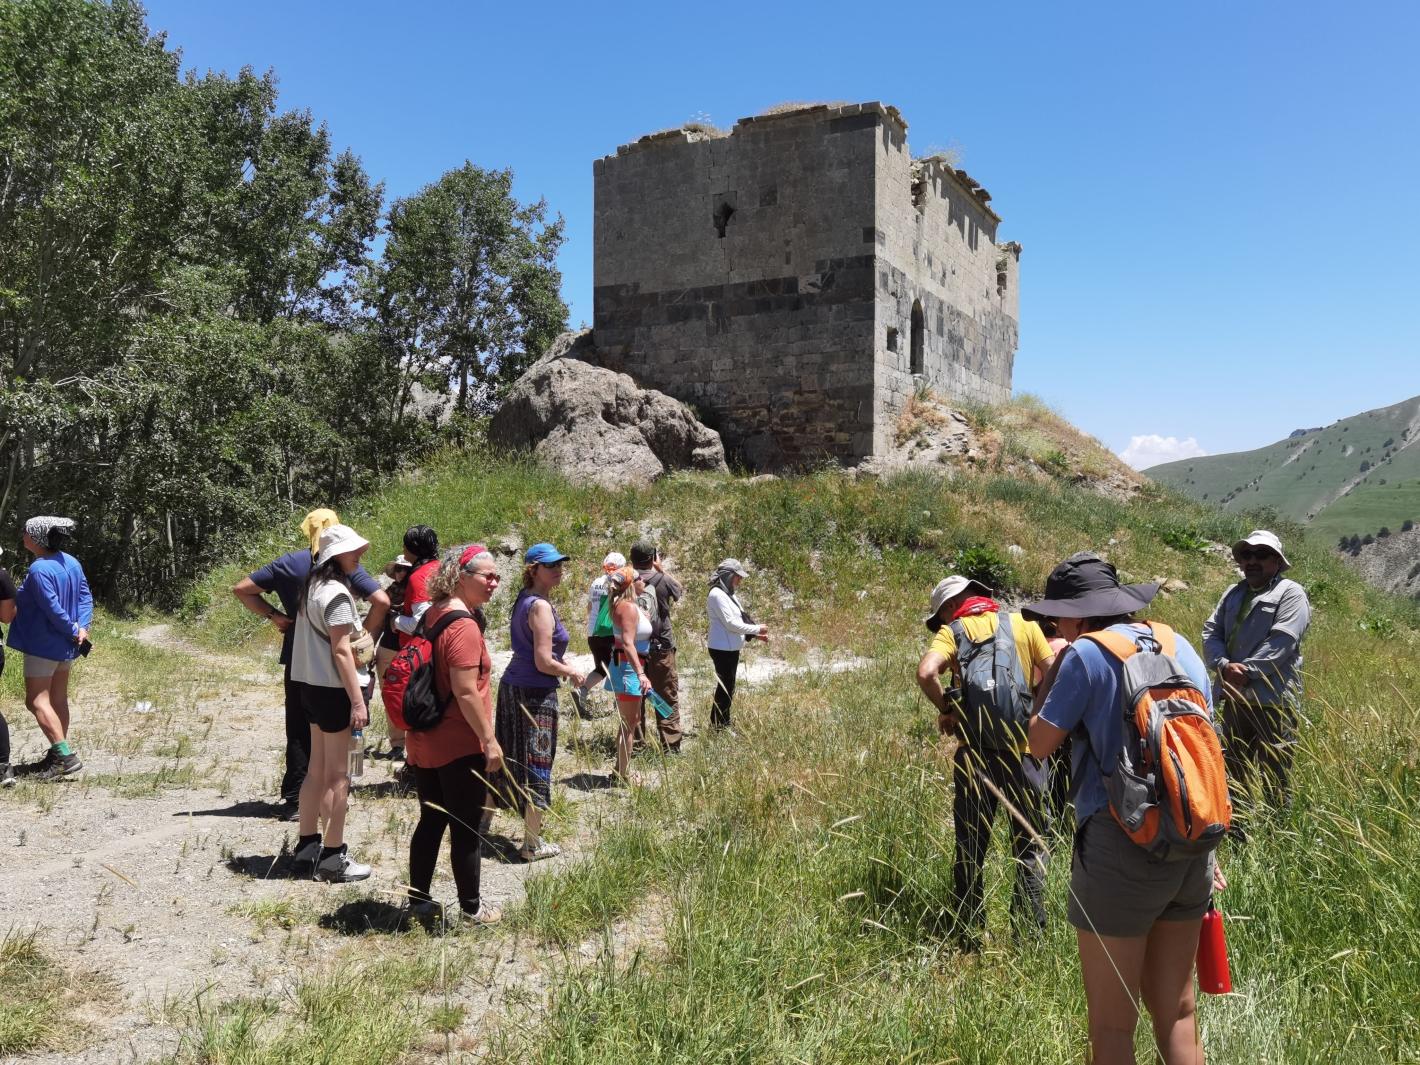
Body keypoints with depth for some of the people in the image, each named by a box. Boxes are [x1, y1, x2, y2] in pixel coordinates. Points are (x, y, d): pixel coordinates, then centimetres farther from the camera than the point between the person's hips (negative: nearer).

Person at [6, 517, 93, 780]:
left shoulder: (39, 569, -21)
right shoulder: (71, 563, 5)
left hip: (43, 645, -9)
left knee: (37, 701, -4)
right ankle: (58, 754, 20)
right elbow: (85, 597, 3)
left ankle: (66, 756, -12)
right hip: (65, 645, 9)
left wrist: (73, 631, -11)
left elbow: (53, 609, -23)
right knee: (59, 700, 14)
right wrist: (82, 627, -7)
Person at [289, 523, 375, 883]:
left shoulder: (313, 586, 11)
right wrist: (357, 701, -21)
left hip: (313, 686, 9)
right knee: (337, 776, -2)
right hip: (335, 689, -9)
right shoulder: (336, 593, -17)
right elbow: (341, 651, -21)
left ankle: (308, 843, 29)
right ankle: (333, 858, 5)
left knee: (318, 768, 18)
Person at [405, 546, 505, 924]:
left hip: (424, 742, 9)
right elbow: (466, 692, -25)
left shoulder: (431, 615, 8)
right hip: (460, 747, -9)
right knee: (466, 830, 5)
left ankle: (418, 900, 27)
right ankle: (471, 907, 18)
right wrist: (490, 740, -18)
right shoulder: (464, 627, -21)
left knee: (430, 821, 18)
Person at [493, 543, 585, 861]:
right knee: (536, 764, 1)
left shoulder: (523, 598, 11)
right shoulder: (541, 606, -18)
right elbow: (544, 663, -20)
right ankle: (533, 844, 11)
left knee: (509, 758, 20)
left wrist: (563, 664, 15)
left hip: (511, 685, 9)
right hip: (535, 692, -9)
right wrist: (572, 673, -4)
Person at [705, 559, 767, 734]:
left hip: (731, 648, 10)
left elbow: (738, 621, 16)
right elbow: (731, 623, -21)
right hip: (723, 649, -10)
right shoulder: (717, 595, -17)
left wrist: (755, 634, 3)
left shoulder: (729, 594, 13)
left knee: (727, 687, 15)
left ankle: (722, 724, 25)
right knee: (725, 687, -2)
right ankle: (719, 725, 8)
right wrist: (757, 629, -13)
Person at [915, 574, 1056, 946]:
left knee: (970, 847, 10)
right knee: (1030, 845, 11)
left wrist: (945, 710, 1)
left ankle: (969, 937, 15)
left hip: (973, 751, 0)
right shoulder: (1024, 624, 8)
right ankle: (1029, 933, 11)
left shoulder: (951, 632, 3)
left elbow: (926, 672, -15)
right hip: (1022, 748, 1)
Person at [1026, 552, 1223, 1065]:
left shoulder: (1086, 654, -11)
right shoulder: (1182, 648, 9)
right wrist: (1206, 852, 20)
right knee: (1176, 1013, 18)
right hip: (1190, 849, 7)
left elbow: (1040, 744, -6)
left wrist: (1048, 677, 9)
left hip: (1121, 849, -7)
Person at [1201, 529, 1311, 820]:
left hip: (1273, 699, -7)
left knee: (1274, 775, -2)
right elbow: (1211, 632, 7)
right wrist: (1224, 665, -11)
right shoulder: (1233, 594, 17)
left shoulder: (1290, 593, -3)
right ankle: (1237, 830, 27)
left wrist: (1246, 670, -19)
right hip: (1234, 696, 7)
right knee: (1235, 769, 15)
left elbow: (1282, 641, -16)